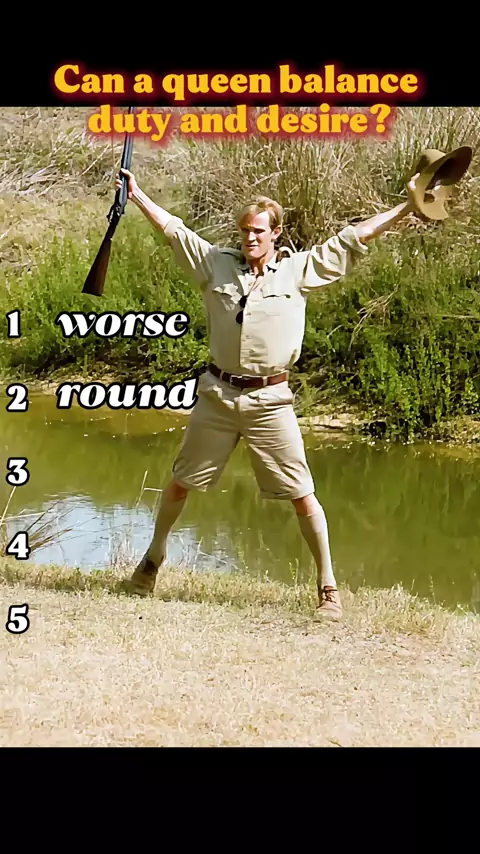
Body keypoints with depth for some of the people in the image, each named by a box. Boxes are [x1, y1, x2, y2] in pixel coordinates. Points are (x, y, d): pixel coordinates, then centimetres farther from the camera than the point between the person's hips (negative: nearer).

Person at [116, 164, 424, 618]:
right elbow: (172, 228, 11)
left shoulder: (301, 270, 0)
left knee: (302, 495, -4)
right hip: (217, 394, 2)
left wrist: (406, 207, 1)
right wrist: (136, 195, 15)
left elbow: (352, 239, 1)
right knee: (181, 482, 13)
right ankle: (153, 558, 34)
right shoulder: (216, 263, 4)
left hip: (270, 400, -2)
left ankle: (328, 587, 5)